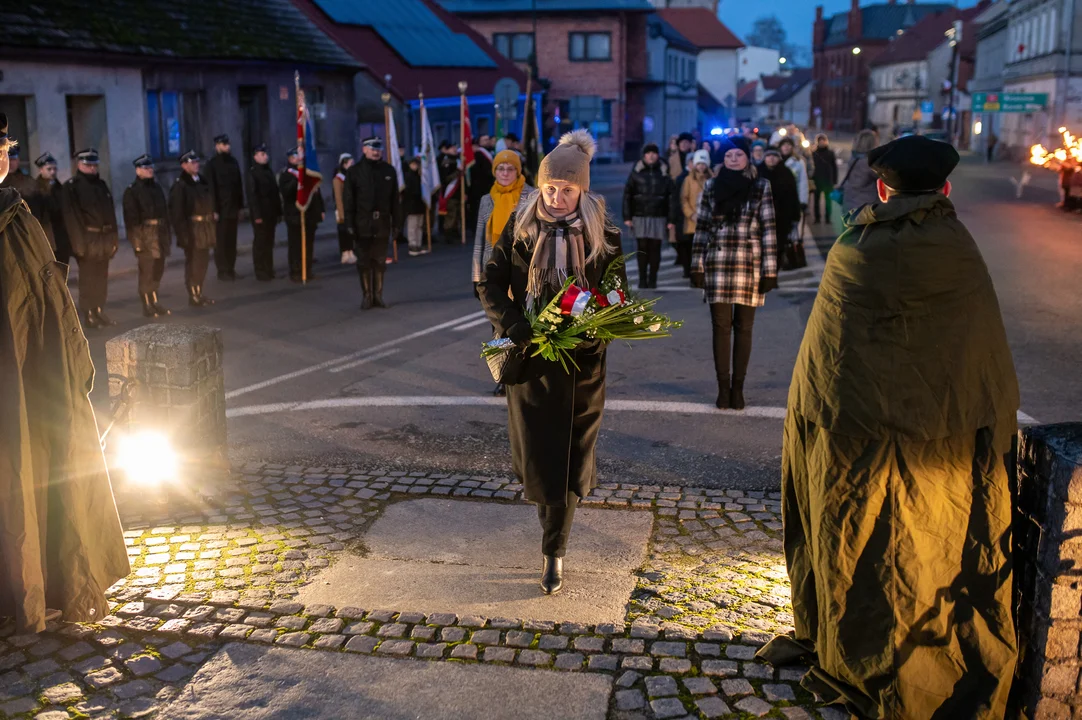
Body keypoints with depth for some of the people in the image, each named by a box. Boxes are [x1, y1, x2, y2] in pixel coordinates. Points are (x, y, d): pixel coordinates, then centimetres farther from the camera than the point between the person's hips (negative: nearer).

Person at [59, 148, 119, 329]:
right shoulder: (71, 186, -6)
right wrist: (78, 242, -19)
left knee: (101, 278, 11)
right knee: (88, 278, -1)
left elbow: (111, 212, 16)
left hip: (104, 238, 6)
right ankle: (89, 315, 6)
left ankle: (99, 311, 21)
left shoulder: (101, 184, 16)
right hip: (87, 239, -6)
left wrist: (114, 237, 10)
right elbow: (70, 216, -13)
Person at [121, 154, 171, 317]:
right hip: (145, 236, -6)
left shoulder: (157, 187, 14)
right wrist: (136, 241, -17)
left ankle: (155, 302, 24)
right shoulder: (131, 191, -6)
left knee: (158, 271, 12)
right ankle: (147, 306, 6)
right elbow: (131, 219, -11)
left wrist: (167, 237, 14)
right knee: (146, 272, -1)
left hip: (160, 234, 6)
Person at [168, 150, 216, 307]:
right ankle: (193, 296, 8)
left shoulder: (203, 181, 13)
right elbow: (176, 211, -14)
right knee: (193, 263, 0)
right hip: (192, 229, -7)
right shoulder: (180, 185, -9)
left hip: (206, 228, 7)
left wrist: (212, 228, 13)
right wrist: (182, 232, -18)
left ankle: (199, 293, 22)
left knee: (203, 262, 12)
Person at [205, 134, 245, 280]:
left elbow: (239, 184, 12)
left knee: (232, 240, 7)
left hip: (233, 207, 5)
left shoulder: (233, 161, 11)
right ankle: (222, 271, 5)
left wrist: (240, 205, 8)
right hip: (220, 208, -5)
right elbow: (211, 188, -9)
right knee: (220, 240, 0)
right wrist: (214, 209, -13)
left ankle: (231, 269, 14)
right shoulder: (212, 164, -4)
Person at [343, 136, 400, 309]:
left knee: (380, 261, 7)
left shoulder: (389, 170, 7)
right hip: (363, 224, -2)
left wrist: (396, 223, 5)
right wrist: (350, 225, -9)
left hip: (382, 224, 2)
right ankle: (367, 296, 12)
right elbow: (348, 200, -3)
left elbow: (394, 200, 8)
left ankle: (378, 295, 15)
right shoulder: (354, 172, -1)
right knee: (364, 262, 3)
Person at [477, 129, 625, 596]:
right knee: (536, 452, 8)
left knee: (566, 460, 4)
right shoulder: (520, 226, -3)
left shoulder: (603, 232, -4)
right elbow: (491, 283, -1)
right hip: (531, 356, 1)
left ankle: (553, 552, 16)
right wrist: (513, 326, -17)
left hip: (582, 362, -1)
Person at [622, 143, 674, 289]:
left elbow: (671, 197, 3)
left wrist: (671, 219, -3)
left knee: (655, 248, 1)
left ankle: (653, 280, 7)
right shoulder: (637, 172, 6)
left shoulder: (663, 173, 6)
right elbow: (627, 194, 4)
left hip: (659, 216, 0)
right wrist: (627, 217, -2)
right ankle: (642, 280, 5)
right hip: (640, 216, 0)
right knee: (642, 248, -1)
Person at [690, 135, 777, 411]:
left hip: (750, 264, -1)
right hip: (717, 264, 1)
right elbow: (701, 228, 10)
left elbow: (769, 229, 1)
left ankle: (738, 387, 12)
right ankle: (723, 387, 7)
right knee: (721, 326, 1)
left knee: (743, 327, 4)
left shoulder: (761, 187, 4)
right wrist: (697, 266, 5)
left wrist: (770, 271, -4)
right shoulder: (711, 187, 8)